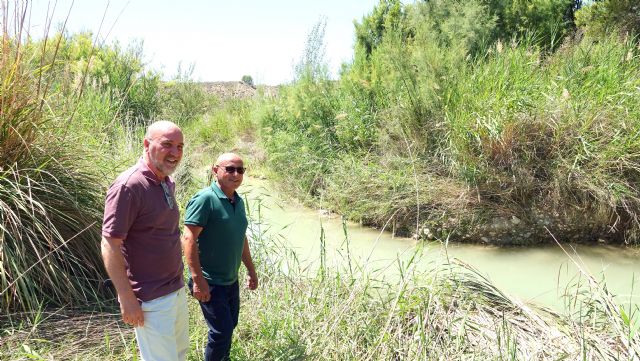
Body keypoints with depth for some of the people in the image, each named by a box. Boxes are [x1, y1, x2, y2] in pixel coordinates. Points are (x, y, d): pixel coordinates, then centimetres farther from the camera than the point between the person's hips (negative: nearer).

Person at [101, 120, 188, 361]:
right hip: (152, 300, -8)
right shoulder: (129, 186, -19)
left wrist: (178, 282, 15)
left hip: (177, 291, 8)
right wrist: (127, 299, -19)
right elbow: (109, 245, -19)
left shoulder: (168, 184, 7)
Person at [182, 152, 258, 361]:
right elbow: (188, 239, -22)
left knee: (230, 326, 19)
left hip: (231, 281, 8)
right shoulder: (205, 199, -18)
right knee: (222, 331, -3)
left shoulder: (238, 202, 8)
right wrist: (198, 279, -25)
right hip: (210, 283, -8)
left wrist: (251, 270, 20)